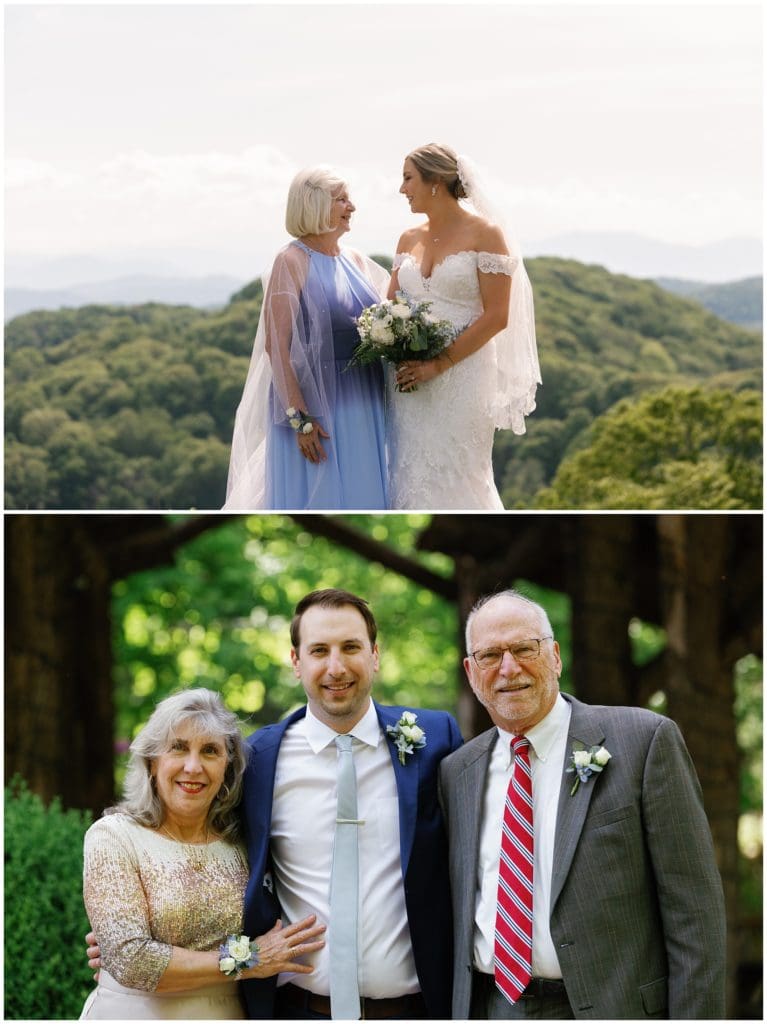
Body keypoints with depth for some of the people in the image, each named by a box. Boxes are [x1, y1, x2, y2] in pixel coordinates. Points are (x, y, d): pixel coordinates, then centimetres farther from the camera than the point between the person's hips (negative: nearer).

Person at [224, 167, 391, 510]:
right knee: (315, 500, -2)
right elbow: (276, 345, -14)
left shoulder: (356, 262, 12)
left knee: (359, 499, 8)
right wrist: (299, 418, -19)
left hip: (362, 406, 6)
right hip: (313, 403, -6)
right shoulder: (292, 261, -8)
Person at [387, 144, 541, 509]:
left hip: (462, 379, -5)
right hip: (409, 379, 5)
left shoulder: (483, 233, -5)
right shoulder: (409, 240, 13)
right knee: (412, 479, 4)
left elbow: (496, 316, -11)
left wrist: (439, 364, -16)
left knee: (456, 481, -2)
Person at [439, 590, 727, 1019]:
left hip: (614, 1007, -4)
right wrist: (454, 1010, 6)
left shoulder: (646, 739, -7)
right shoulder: (456, 771, 9)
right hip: (491, 1007, 4)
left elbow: (693, 909, -9)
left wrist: (695, 1016, -13)